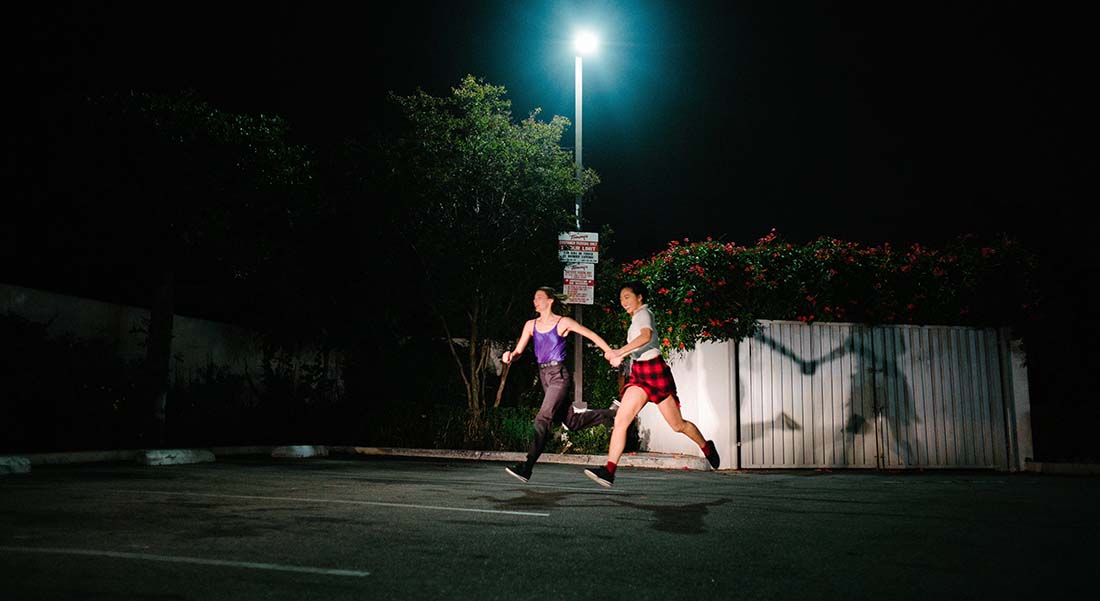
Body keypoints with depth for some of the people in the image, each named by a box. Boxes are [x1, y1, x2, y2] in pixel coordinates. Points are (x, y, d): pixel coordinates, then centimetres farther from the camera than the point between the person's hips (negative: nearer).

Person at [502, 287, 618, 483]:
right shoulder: (531, 325, 12)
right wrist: (510, 355, -16)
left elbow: (591, 335, 1)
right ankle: (612, 415, 33)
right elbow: (519, 351, 7)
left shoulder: (563, 323, -3)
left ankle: (527, 467, -20)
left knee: (543, 418, -17)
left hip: (559, 375, -7)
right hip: (544, 375, 7)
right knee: (572, 421, 13)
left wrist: (610, 352, -3)